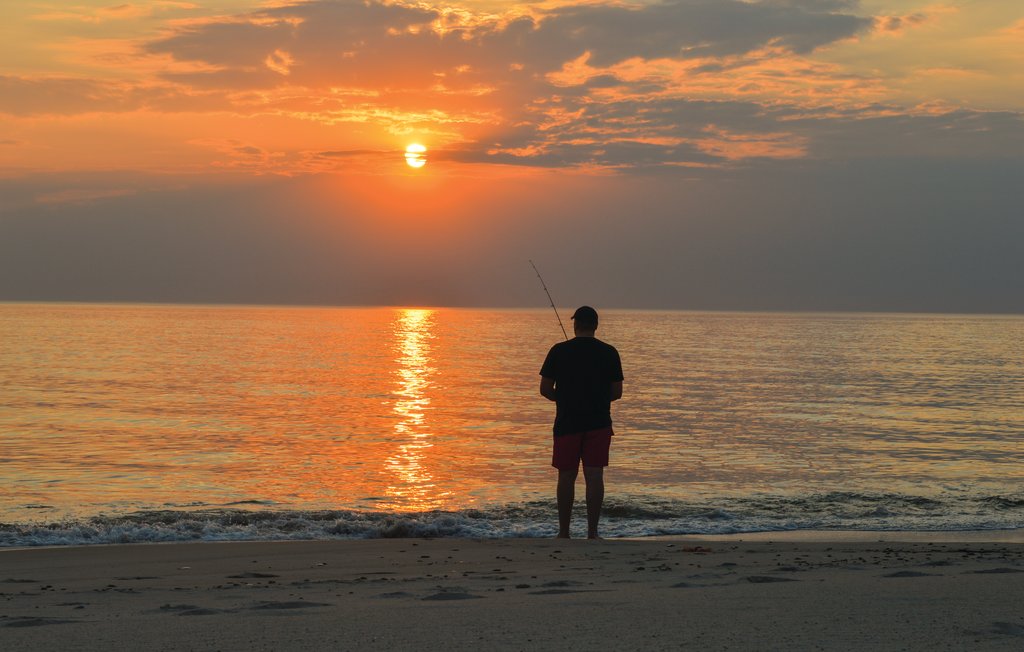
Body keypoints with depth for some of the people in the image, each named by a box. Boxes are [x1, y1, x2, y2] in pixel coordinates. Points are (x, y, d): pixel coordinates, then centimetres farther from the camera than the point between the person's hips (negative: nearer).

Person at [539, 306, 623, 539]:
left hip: (567, 422, 0)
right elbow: (617, 392, 2)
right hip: (599, 423, 0)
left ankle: (564, 532, 10)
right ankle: (592, 531, -3)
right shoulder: (609, 353, 0)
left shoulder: (559, 351, -3)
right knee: (594, 476, 0)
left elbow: (545, 389, -2)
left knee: (566, 476, 7)